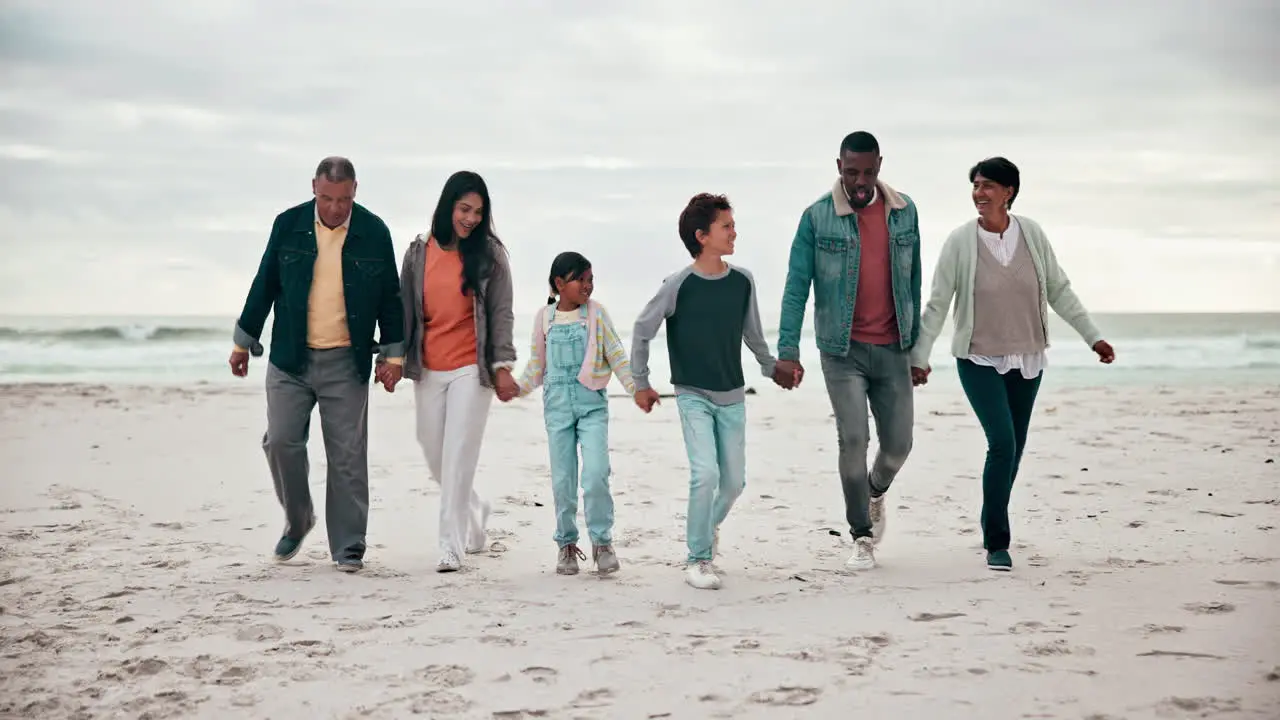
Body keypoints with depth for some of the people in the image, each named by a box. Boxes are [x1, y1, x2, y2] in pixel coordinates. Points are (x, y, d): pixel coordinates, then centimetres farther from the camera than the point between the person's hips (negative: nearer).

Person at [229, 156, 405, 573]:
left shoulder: (373, 232, -1)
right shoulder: (288, 225, 0)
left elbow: (389, 296, 5)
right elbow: (265, 285, 8)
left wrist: (394, 354, 2)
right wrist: (243, 342, 9)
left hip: (347, 363, -1)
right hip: (290, 357, 1)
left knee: (347, 456, -1)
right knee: (281, 441, -4)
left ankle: (348, 546, 7)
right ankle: (297, 521, 20)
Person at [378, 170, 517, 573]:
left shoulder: (490, 254, -1)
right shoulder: (419, 252, 5)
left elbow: (501, 314, -2)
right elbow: (405, 309, 9)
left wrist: (503, 366, -7)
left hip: (472, 369, -4)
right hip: (428, 370, 4)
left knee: (458, 458, -8)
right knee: (435, 458, 12)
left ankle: (451, 546, -3)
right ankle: (475, 511, 38)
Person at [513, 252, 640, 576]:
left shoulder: (596, 313, 1)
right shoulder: (544, 318, 5)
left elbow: (617, 355, 2)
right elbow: (537, 364, 15)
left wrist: (636, 386, -6)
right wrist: (517, 388, 4)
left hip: (592, 402, -2)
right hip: (557, 403, 2)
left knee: (596, 474, -13)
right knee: (562, 479, 4)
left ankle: (602, 540, 0)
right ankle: (566, 543, 17)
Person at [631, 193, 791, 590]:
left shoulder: (743, 281, -2)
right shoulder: (679, 285, -13)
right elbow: (642, 331, -2)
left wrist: (771, 367, 25)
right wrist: (641, 383, 3)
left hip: (732, 397, 4)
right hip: (693, 396, -4)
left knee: (734, 480, 7)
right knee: (706, 473, -18)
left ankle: (707, 526, 38)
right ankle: (698, 559, -4)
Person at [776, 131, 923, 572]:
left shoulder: (904, 212, 4)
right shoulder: (817, 217, -6)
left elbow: (913, 279, 11)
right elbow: (797, 285, -7)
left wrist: (917, 342, 11)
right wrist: (788, 350, -14)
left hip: (892, 348, 3)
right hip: (842, 349, -3)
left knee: (898, 442, 5)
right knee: (853, 440, -9)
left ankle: (876, 493, 39)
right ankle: (862, 537, 6)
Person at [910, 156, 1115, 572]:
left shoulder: (1032, 234, -3)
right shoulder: (961, 241, -10)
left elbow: (1059, 291, 6)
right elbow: (938, 304, -6)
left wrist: (1092, 336, 5)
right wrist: (919, 356, -9)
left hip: (1027, 359, 4)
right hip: (979, 360, -4)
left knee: (1014, 450, 11)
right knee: (1003, 443, -17)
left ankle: (992, 527, 32)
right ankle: (996, 544, -9)